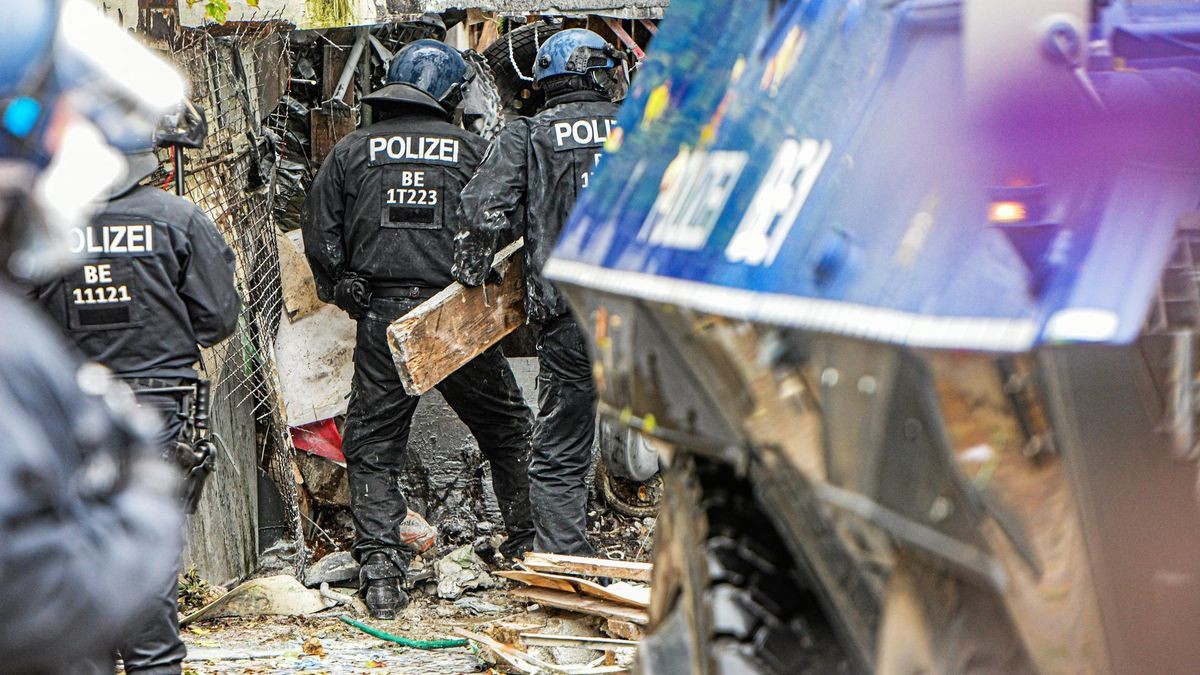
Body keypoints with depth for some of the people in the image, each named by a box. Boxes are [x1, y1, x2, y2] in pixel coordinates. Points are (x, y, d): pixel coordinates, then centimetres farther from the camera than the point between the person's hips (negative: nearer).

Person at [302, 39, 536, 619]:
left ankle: (379, 569, -1)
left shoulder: (351, 151, 5)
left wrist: (345, 293, 16)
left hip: (381, 322, 1)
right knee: (508, 431, 18)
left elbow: (321, 240, 4)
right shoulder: (471, 150, 2)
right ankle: (529, 544, 27)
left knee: (373, 449, 9)